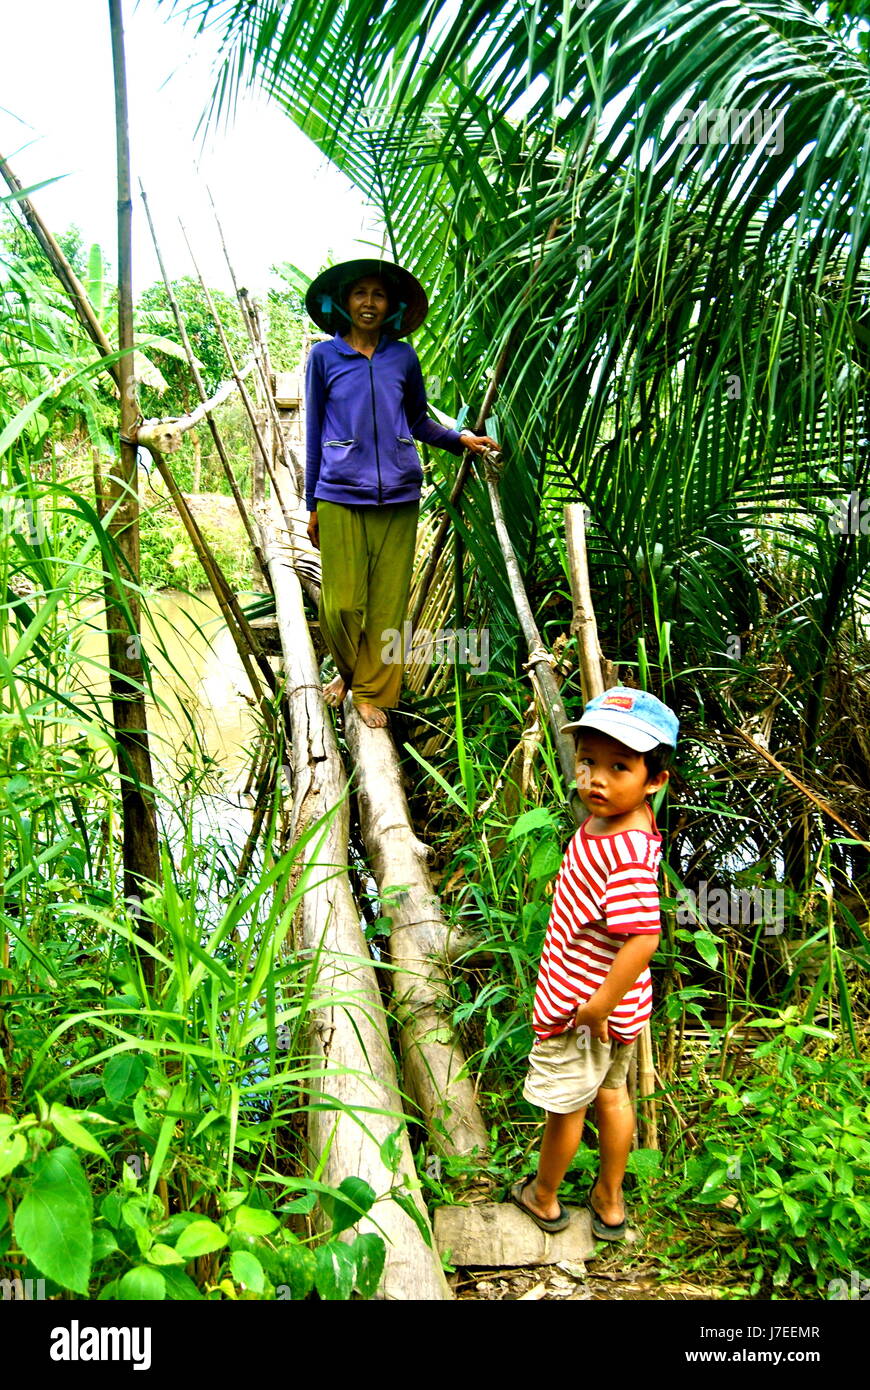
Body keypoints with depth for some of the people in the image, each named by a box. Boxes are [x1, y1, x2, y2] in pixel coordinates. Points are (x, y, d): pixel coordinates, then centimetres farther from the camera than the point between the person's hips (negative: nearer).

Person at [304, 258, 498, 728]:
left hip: (397, 496, 2)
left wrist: (460, 438, 3)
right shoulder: (324, 356, 7)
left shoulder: (403, 357, 10)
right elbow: (314, 432, 9)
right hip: (341, 496, -1)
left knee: (387, 602, 2)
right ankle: (348, 670, 24)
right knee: (341, 602, -4)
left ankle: (372, 690, 17)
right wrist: (312, 504, 8)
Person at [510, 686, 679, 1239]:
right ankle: (610, 1201, 45)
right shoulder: (608, 818, -9)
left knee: (566, 1105, 16)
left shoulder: (627, 853, -36)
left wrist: (597, 1007, -29)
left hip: (582, 1005, -9)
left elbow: (643, 939, -38)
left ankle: (544, 1199, 41)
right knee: (611, 1091, 25)